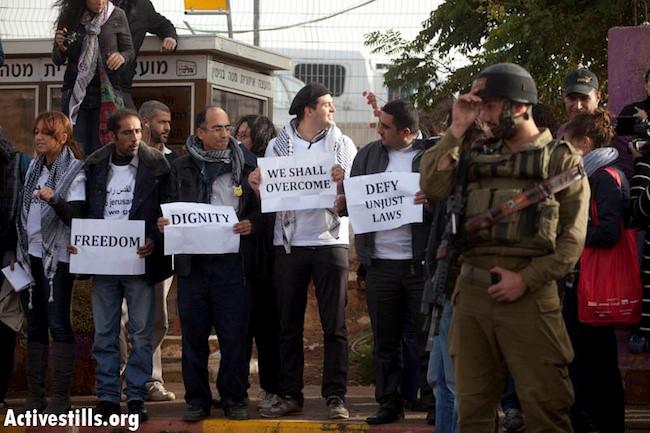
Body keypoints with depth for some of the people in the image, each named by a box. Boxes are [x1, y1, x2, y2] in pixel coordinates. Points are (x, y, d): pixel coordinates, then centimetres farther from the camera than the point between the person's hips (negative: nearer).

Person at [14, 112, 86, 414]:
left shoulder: (75, 170, -7)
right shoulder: (34, 167, 12)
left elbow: (75, 216, -16)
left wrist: (54, 200, -34)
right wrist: (16, 250, 15)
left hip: (57, 256, -6)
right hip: (30, 254, 6)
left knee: (57, 323, -7)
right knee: (34, 323, 6)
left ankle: (61, 396, -5)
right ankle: (34, 395, 9)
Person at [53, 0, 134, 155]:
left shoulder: (117, 16, -1)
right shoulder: (69, 17, 2)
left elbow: (130, 51, 7)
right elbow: (57, 60, 10)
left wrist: (122, 57, -15)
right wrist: (61, 48, -12)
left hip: (106, 94, -1)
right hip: (75, 94, 1)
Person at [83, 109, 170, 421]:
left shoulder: (155, 165, -1)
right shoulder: (95, 166, 7)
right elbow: (85, 210, 13)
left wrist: (154, 241, -16)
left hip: (139, 259, -2)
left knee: (141, 333, 0)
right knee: (104, 333, 5)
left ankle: (136, 396, 6)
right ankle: (107, 397, 11)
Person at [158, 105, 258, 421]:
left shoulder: (243, 165, 8)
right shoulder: (180, 167, 10)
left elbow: (260, 206, 9)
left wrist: (251, 223, -11)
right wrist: (163, 223, -8)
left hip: (231, 261, -1)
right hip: (192, 261, 1)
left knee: (234, 334, -1)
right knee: (193, 333, 5)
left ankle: (234, 398, 10)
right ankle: (197, 399, 13)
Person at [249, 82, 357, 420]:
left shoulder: (342, 145, 4)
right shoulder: (278, 145, 5)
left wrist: (341, 183, -22)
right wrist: (257, 186, -16)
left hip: (330, 240, -1)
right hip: (289, 242, 1)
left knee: (334, 325, 0)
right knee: (289, 324, 6)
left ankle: (335, 396, 4)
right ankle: (289, 395, 13)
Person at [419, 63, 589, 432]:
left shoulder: (561, 158, 2)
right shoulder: (479, 156, 17)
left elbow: (573, 237, -4)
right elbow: (433, 187, 3)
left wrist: (526, 279, -12)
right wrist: (457, 130, 2)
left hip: (530, 294, -5)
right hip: (473, 290, 5)